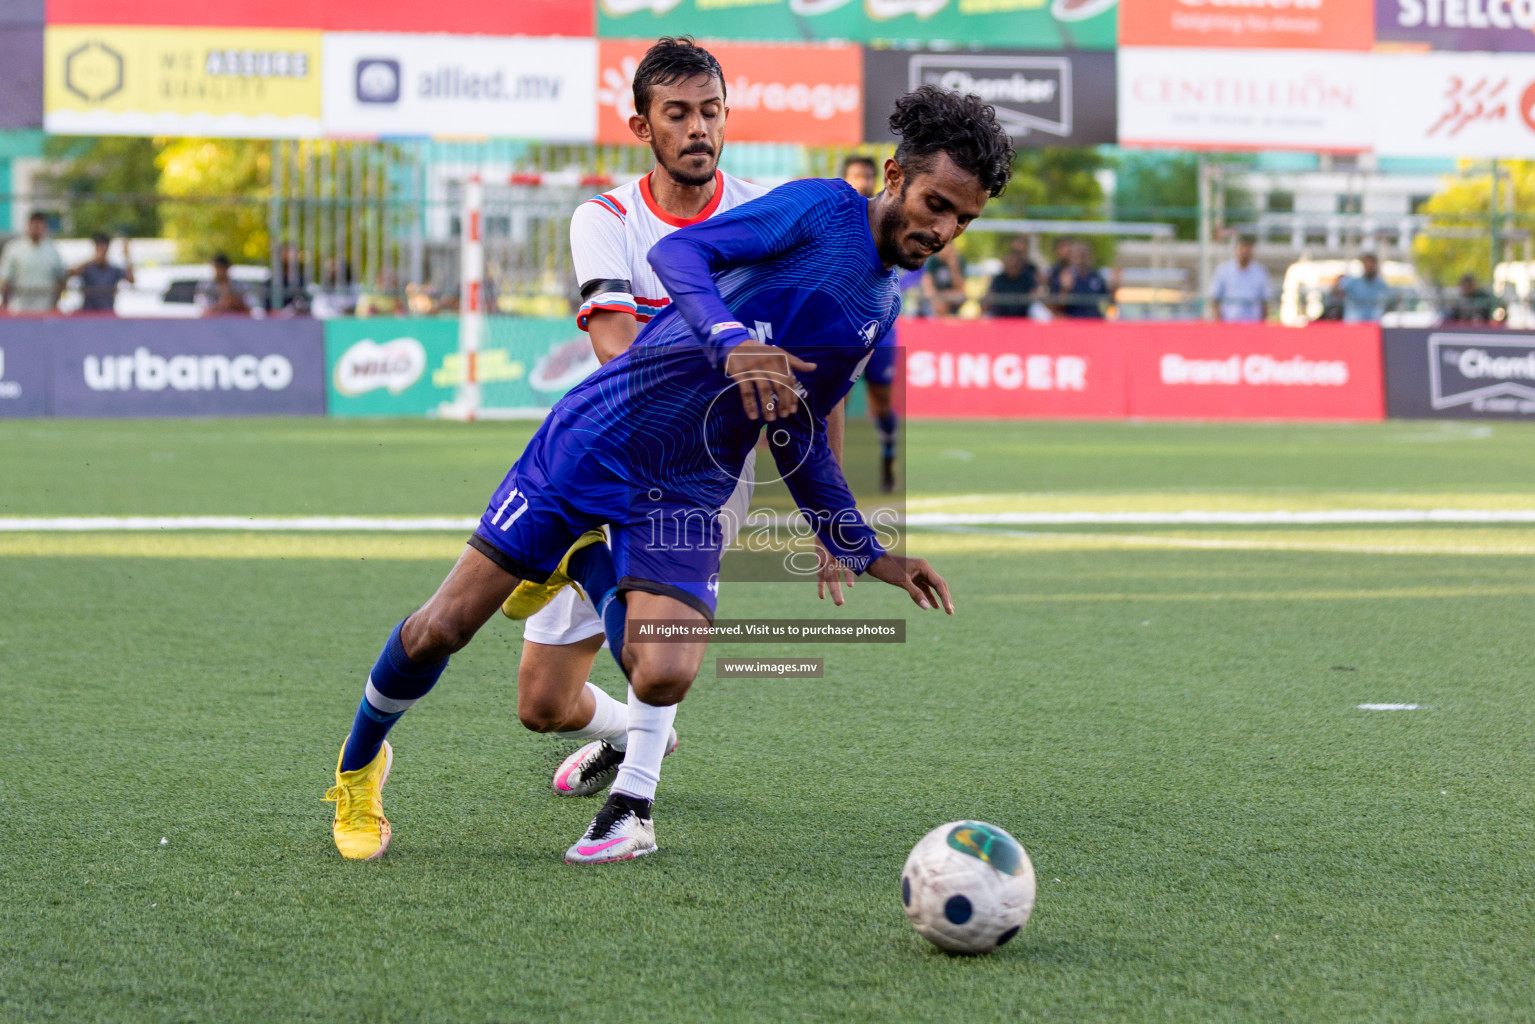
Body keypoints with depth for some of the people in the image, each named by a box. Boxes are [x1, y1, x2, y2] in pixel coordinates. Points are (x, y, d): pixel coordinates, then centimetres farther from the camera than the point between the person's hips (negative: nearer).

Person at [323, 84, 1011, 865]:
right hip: (597, 438, -4)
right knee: (444, 627, -4)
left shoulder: (882, 311, 11)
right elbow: (678, 251, -20)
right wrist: (728, 341, -37)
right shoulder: (820, 209, -8)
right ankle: (360, 764, 23)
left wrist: (864, 554, 16)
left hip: (687, 493, 4)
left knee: (663, 675, -22)